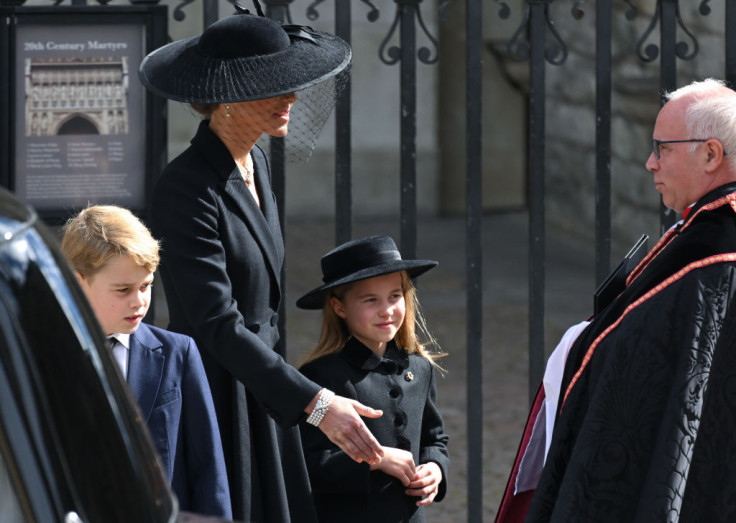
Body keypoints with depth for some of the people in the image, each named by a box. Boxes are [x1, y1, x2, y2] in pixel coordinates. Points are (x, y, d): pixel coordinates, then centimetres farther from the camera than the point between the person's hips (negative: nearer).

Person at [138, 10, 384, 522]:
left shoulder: (256, 163, 9)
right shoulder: (187, 186, -19)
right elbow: (217, 324, -24)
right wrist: (315, 402, -28)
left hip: (261, 397, 9)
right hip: (212, 398, -9)